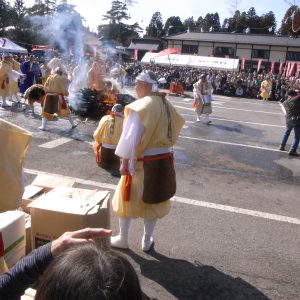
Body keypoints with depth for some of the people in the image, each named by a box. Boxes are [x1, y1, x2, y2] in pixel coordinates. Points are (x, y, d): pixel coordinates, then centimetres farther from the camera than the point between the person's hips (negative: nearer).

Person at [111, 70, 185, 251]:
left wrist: (124, 161, -13)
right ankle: (147, 241, 30)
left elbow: (131, 136, -19)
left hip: (142, 161, -6)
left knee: (128, 198, 14)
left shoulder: (140, 106, -17)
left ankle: (123, 239, 28)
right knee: (153, 200, 17)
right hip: (164, 159, 6)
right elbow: (173, 131, 12)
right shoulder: (166, 105, 4)